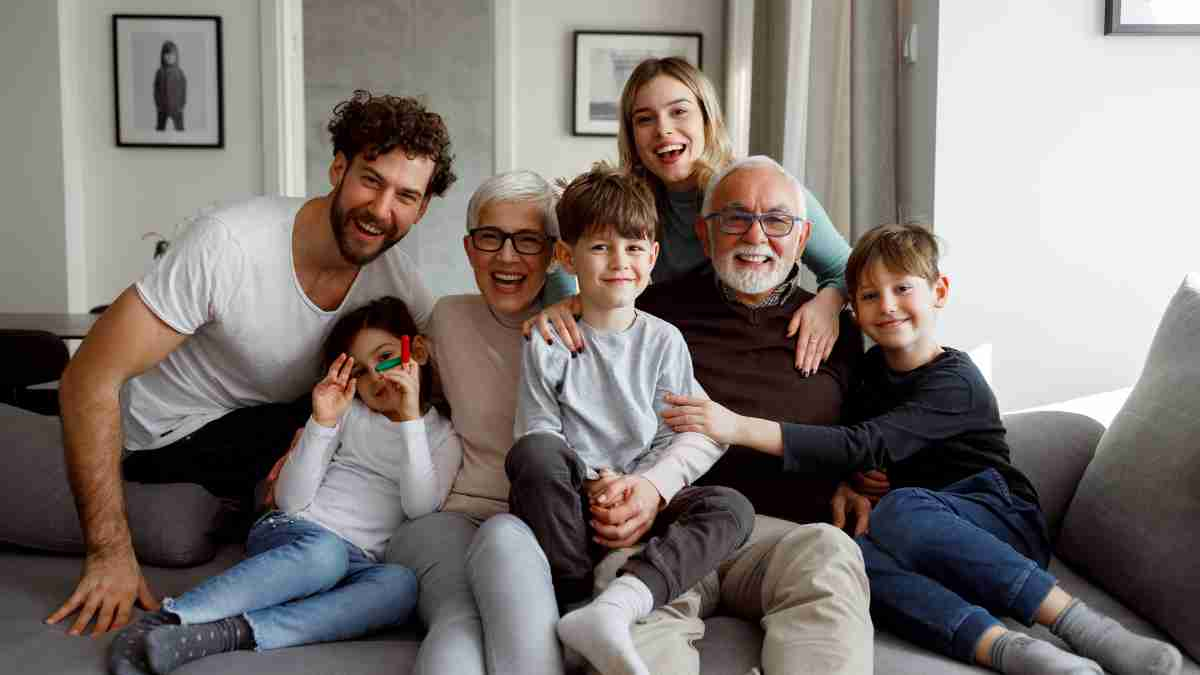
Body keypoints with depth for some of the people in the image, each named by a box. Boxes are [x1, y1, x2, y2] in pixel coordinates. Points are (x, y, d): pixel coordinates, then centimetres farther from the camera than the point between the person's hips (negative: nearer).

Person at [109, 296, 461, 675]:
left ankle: (230, 633, -44)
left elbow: (420, 507, -6)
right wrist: (323, 421, -9)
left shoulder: (443, 438, 13)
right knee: (324, 552, -37)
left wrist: (411, 419, -10)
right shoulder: (348, 413, 13)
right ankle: (164, 621, -43)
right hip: (293, 532, 0)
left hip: (357, 562, 0)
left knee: (401, 585, -35)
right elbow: (290, 501, 2)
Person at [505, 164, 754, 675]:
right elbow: (536, 433, -2)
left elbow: (687, 436, 1)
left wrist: (647, 486, -17)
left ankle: (615, 605, -42)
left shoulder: (663, 341, 5)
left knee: (731, 508, -24)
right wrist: (589, 483, -17)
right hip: (570, 500, -2)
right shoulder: (548, 343, 2)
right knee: (534, 453, -34)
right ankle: (576, 596, -26)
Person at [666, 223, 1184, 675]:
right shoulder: (873, 369, 12)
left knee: (899, 509, -38)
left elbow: (869, 447, -25)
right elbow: (856, 450, 18)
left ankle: (1082, 625, -36)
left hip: (1004, 525, -5)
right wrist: (847, 487, -8)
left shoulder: (955, 383, -12)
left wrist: (741, 427, -33)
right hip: (929, 547, 5)